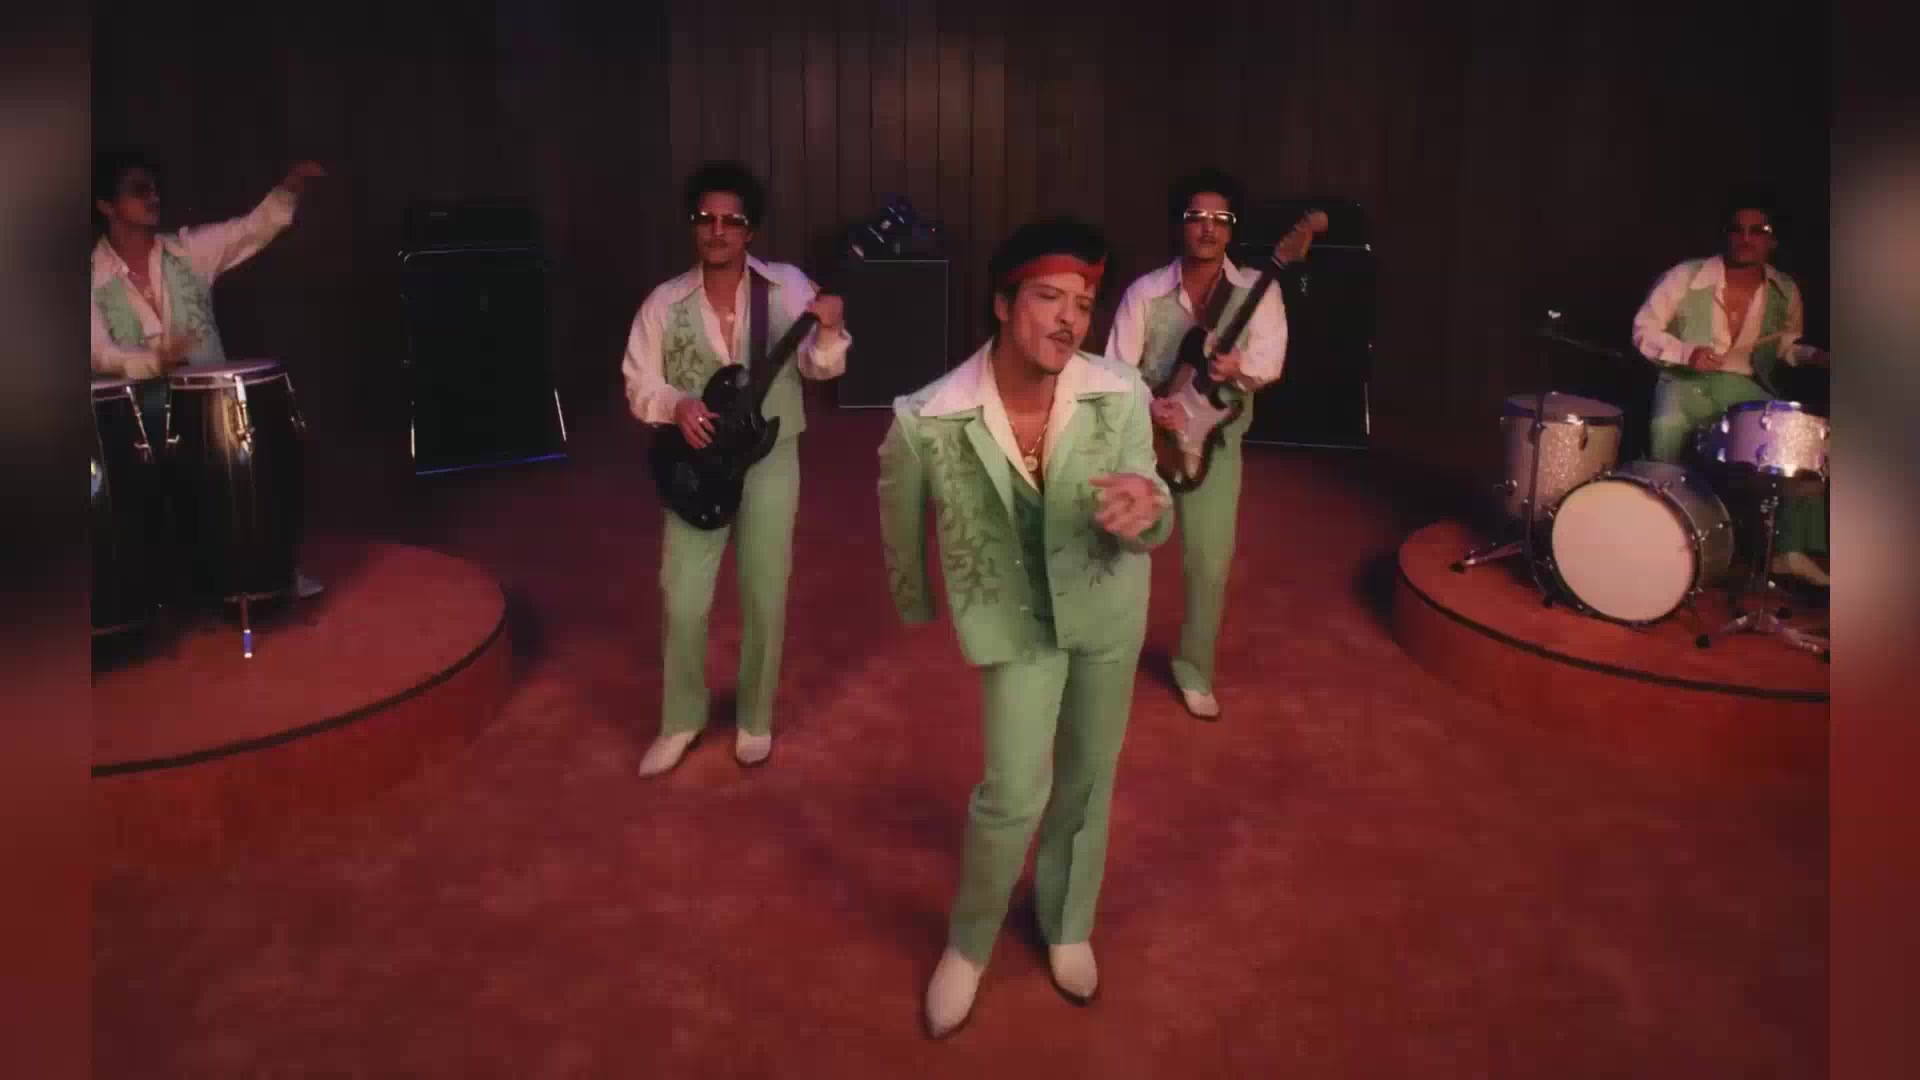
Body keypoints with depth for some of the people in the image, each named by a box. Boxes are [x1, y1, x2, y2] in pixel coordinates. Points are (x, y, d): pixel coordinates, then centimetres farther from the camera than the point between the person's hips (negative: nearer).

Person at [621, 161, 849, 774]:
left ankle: (755, 718, 26)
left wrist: (829, 331, -34)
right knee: (684, 600, 0)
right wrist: (677, 406, -20)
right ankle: (683, 717, 22)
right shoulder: (664, 303, 0)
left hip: (770, 458, -1)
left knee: (765, 596, 6)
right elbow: (639, 385, 1)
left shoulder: (787, 287, -5)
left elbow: (819, 367, -13)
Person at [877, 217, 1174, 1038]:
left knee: (1087, 783, 16)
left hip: (1107, 610, 3)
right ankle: (967, 946, 22)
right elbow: (901, 510, -6)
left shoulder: (1122, 397, -22)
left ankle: (1067, 927, 42)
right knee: (1014, 795, -7)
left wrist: (1147, 506, -45)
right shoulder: (926, 420, -26)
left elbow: (1148, 530, -19)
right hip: (1015, 619, -2)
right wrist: (915, 606, 11)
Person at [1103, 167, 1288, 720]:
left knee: (1210, 561, 0)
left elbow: (1271, 360, -13)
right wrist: (1144, 405, -26)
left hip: (1214, 440, 0)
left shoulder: (1258, 289, -5)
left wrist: (1238, 368, -35)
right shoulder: (1145, 292, -8)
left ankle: (1194, 669, 20)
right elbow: (1116, 369, -7)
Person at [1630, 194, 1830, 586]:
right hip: (1684, 382, -3)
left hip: (1743, 386, 4)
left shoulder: (1785, 293, 2)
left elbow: (1786, 345, 18)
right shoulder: (1685, 277, -9)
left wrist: (1812, 355, -3)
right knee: (1666, 429, -37)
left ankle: (1792, 551, -10)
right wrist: (1686, 353, -19)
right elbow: (1643, 329, -4)